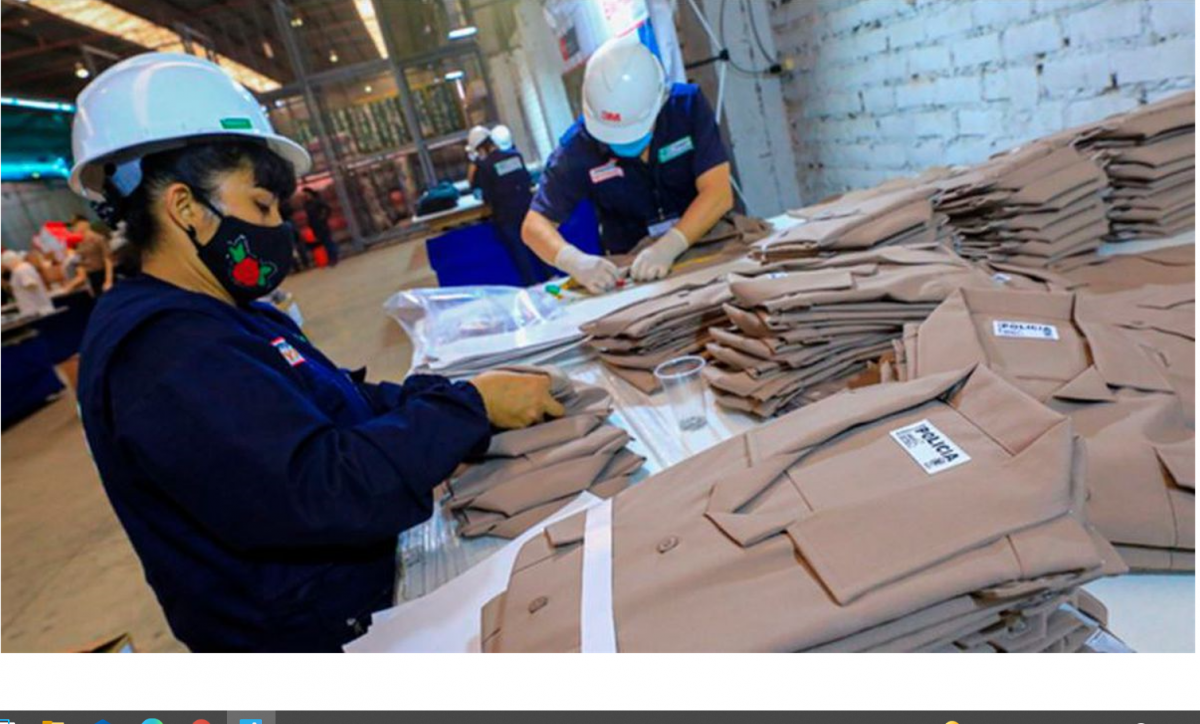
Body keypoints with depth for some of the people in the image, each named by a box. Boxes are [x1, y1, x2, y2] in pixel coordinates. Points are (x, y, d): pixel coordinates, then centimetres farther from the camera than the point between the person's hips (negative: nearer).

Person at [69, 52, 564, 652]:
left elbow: (350, 405, 7)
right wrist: (471, 407, -23)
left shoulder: (224, 318, 10)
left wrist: (469, 387, -6)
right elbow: (318, 489, -33)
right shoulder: (164, 355, -25)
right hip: (315, 633, -9)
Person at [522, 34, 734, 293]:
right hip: (631, 269, 0)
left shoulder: (688, 106, -11)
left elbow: (718, 193, -17)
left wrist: (668, 247, -32)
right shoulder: (578, 147, -13)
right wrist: (576, 261, -32)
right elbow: (535, 225, -12)